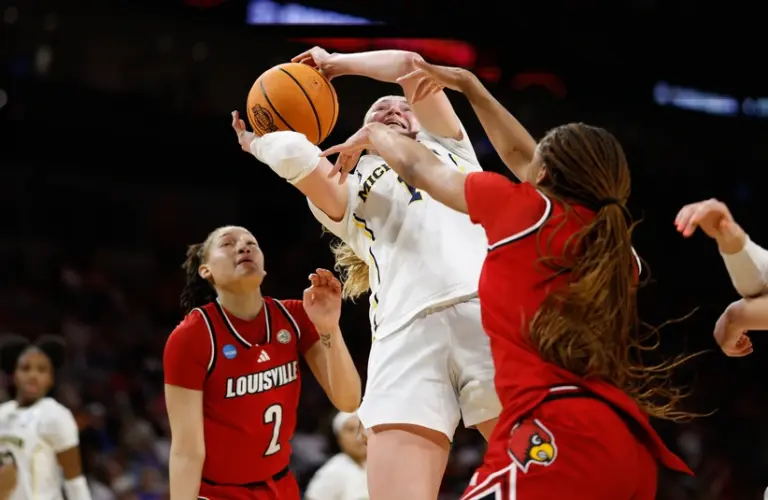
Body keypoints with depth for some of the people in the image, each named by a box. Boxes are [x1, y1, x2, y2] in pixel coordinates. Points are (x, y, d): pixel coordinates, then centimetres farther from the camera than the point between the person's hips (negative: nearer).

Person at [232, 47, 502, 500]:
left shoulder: (448, 148, 32)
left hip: (489, 313, 0)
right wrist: (258, 143, 27)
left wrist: (335, 63, 34)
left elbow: (409, 65, 21)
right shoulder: (348, 193, 28)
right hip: (407, 334, 0)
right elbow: (295, 154, 6)